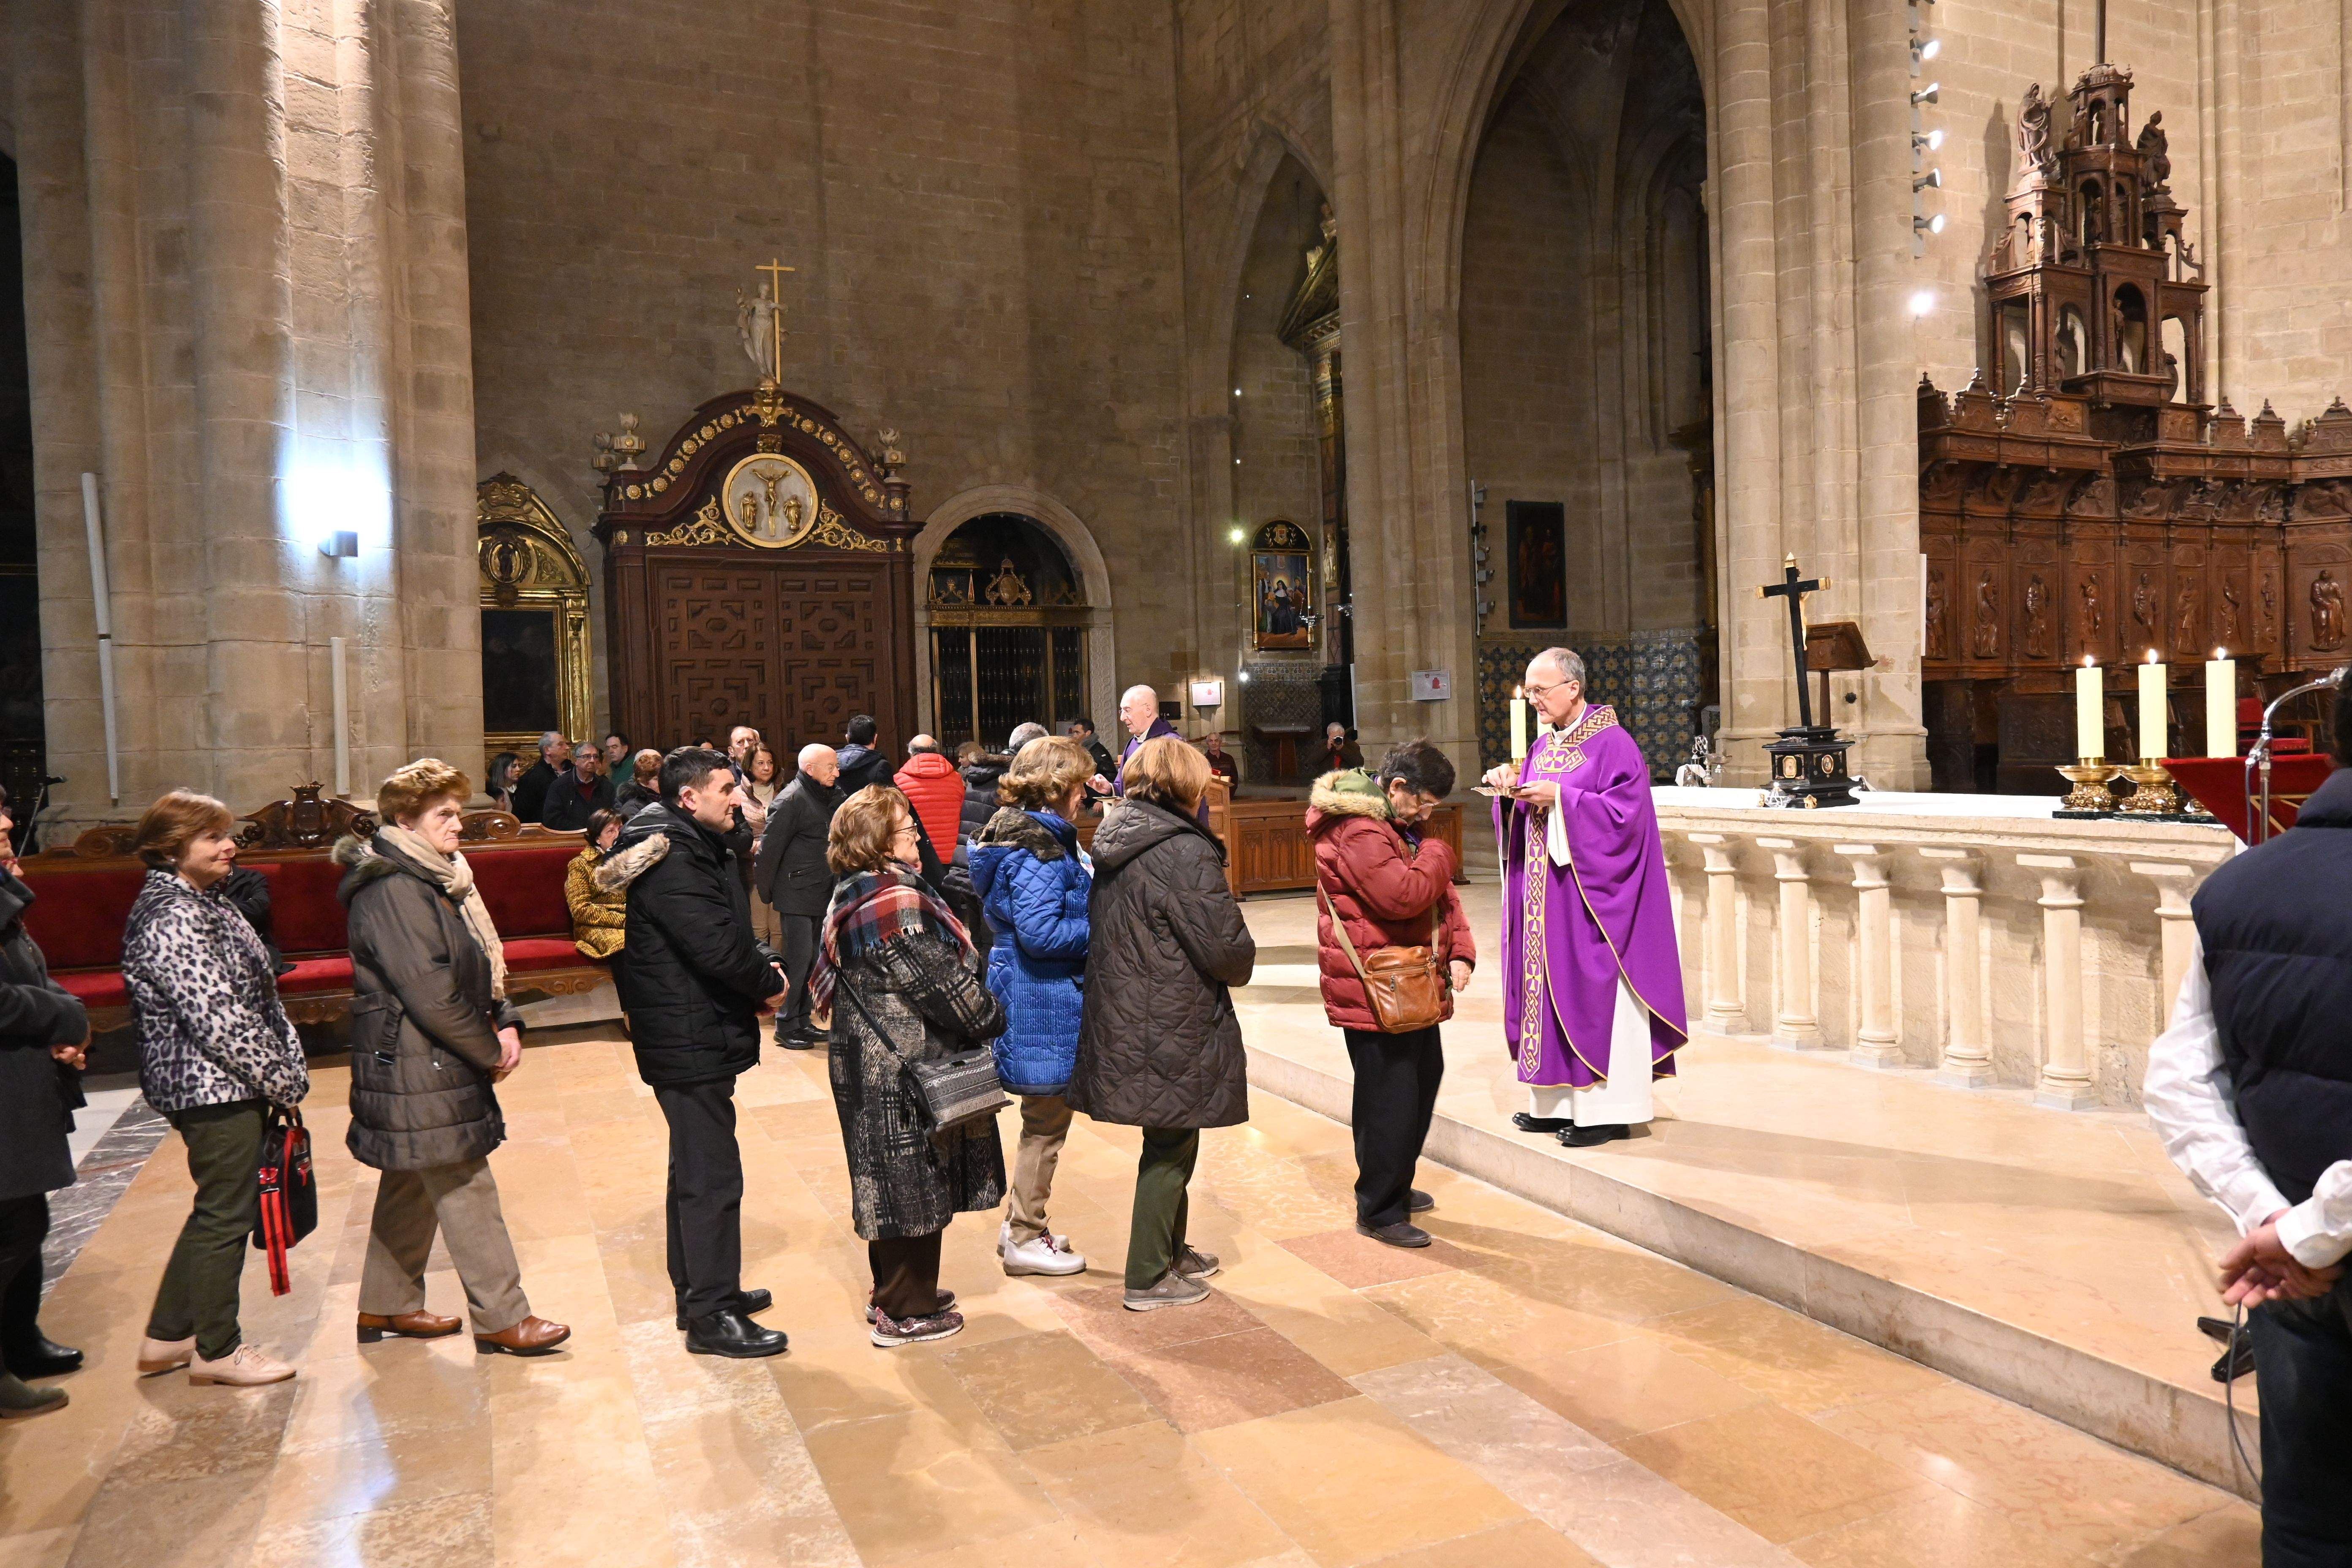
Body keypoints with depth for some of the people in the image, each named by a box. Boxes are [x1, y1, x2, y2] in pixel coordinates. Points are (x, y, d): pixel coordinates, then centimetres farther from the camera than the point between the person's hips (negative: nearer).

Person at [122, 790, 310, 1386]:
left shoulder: (206, 904, 11)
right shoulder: (170, 919, -20)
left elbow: (257, 997, 14)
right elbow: (216, 1017, -23)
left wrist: (286, 1066, 8)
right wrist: (284, 1079, -15)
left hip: (225, 1085, 10)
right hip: (213, 1088, -10)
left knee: (219, 1209, 20)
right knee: (226, 1215, 3)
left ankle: (168, 1336, 32)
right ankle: (217, 1349, 19)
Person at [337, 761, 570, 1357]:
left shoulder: (439, 879, 13)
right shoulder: (391, 890, -19)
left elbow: (481, 964, 15)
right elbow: (431, 996, -23)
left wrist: (506, 1022, -1)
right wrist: (492, 1052, -13)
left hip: (433, 1066, 10)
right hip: (415, 1071, -10)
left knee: (413, 1185, 19)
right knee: (466, 1190, -4)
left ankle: (385, 1305, 33)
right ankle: (501, 1318, 5)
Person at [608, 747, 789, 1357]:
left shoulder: (701, 848, 14)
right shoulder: (672, 857, -20)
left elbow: (735, 931, 17)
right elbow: (717, 947, -28)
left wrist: (763, 965, -2)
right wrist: (767, 984, -11)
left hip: (699, 1036, 11)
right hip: (690, 1039, -11)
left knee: (696, 1169, 19)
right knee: (711, 1176, -5)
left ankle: (700, 1289, 32)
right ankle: (711, 1316, 3)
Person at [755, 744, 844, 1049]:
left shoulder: (829, 797, 13)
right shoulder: (792, 799, -13)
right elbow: (770, 847, -13)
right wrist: (766, 892, -8)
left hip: (822, 895, 8)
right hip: (796, 895, -8)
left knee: (812, 959, 11)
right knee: (797, 958, -6)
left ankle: (802, 1021, 20)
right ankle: (786, 1027, 2)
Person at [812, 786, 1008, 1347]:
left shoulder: (851, 899, 9)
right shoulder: (898, 902, -23)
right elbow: (942, 982, -23)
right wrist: (992, 1017, -5)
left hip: (869, 1063, 10)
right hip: (906, 1067, -10)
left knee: (888, 1176, 20)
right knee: (915, 1180, 3)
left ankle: (893, 1293, 34)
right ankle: (907, 1313, 16)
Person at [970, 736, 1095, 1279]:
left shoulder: (1020, 831, 11)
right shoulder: (1039, 846, -21)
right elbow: (1040, 933, -26)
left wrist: (1097, 904, 9)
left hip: (1027, 995, 10)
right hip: (1044, 1001, -10)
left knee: (1046, 1117, 21)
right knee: (1048, 1119, 3)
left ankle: (1021, 1225, 33)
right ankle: (1024, 1240, 16)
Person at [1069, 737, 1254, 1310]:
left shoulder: (1114, 841, 7)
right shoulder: (1185, 853, -20)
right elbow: (1227, 949, -20)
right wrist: (1243, 966, 5)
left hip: (1122, 1019, 8)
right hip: (1174, 1030, -8)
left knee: (1169, 1142, 23)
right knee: (1170, 1147, 6)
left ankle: (1170, 1248, 39)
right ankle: (1149, 1279, 17)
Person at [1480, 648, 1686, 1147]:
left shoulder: (1613, 745, -10)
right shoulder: (1543, 747, 14)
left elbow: (1625, 812, -18)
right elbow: (1525, 819, 16)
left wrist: (1560, 798, -21)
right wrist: (1511, 789, -4)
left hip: (1590, 898, -8)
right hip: (1545, 899, 8)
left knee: (1593, 991, -4)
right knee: (1549, 986, 9)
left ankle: (1607, 1109, 4)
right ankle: (1558, 1102, 17)